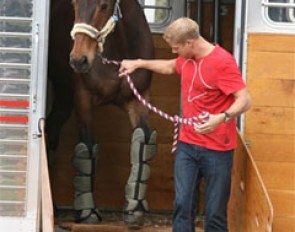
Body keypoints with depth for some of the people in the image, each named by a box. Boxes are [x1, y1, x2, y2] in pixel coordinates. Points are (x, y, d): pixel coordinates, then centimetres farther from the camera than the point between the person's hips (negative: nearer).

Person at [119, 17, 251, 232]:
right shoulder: (187, 58, 9)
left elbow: (245, 100, -23)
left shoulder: (223, 62, -17)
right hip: (187, 144, 7)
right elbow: (170, 66, 34)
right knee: (182, 205, 1)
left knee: (215, 212, -2)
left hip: (217, 149, -7)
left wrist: (222, 117, -39)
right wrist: (139, 63, 28)